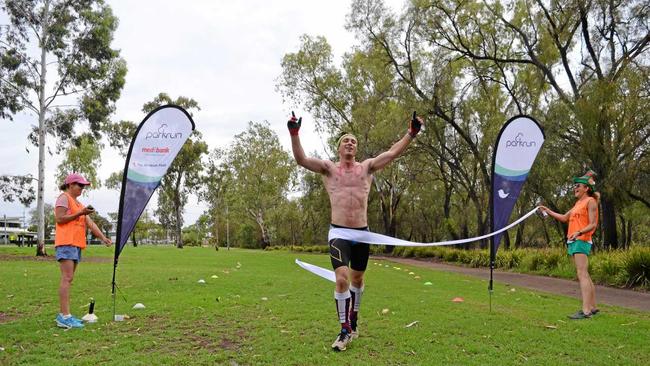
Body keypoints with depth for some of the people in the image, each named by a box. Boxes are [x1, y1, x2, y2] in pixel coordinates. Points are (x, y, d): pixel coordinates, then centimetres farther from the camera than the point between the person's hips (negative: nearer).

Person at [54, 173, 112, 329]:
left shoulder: (78, 203, 25)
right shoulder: (64, 198, 0)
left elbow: (90, 223, 18)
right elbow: (59, 218, -13)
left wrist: (103, 237, 7)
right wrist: (80, 213, -13)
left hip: (76, 244, 9)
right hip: (66, 243, -9)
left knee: (68, 279, 7)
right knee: (67, 278, -14)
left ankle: (63, 315, 10)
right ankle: (65, 317, -17)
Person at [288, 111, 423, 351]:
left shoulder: (367, 167, 8)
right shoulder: (328, 168, 3)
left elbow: (393, 153, 0)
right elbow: (301, 159, -10)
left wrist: (411, 133, -9)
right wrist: (294, 134, -22)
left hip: (362, 232, 3)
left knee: (357, 279, 17)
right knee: (342, 279, -16)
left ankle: (353, 320, 39)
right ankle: (345, 330, -2)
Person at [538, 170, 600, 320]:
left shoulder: (590, 201, -4)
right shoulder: (578, 203, 22)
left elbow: (593, 224, -12)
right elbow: (564, 218, 27)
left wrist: (579, 232, -27)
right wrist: (548, 211, 19)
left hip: (581, 241, -9)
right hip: (573, 242, 9)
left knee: (582, 274, -15)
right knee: (584, 275, 12)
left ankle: (586, 310, -18)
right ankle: (593, 307, 19)